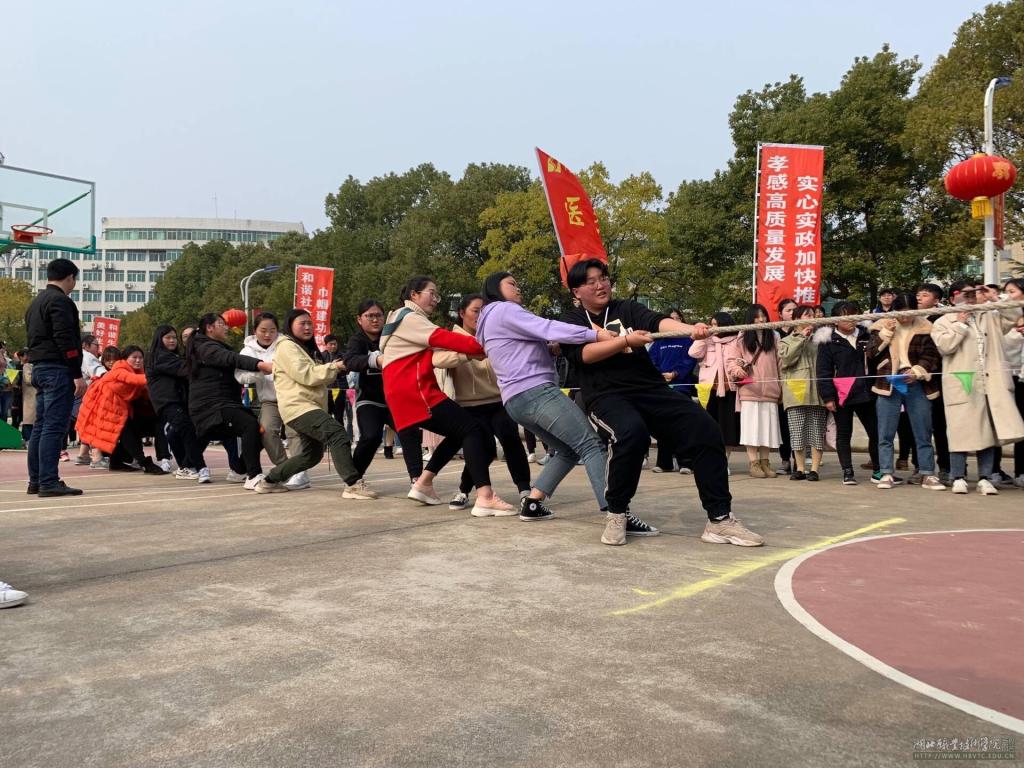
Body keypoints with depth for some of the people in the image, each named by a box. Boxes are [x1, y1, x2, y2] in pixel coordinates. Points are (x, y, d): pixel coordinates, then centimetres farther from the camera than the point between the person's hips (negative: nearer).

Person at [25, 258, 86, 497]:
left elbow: (34, 338, 22)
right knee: (54, 427, -10)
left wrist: (44, 368, 21)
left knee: (41, 426, 12)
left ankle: (36, 480, 16)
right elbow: (66, 340, -18)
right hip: (57, 370, -10)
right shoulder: (60, 301, -10)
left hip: (39, 368, 10)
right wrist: (77, 374, -18)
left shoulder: (36, 302, 21)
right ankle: (49, 482, -12)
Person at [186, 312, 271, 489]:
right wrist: (261, 365, -40)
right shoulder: (206, 347, -7)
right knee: (251, 425, -30)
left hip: (225, 404, 10)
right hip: (212, 406, -10)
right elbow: (230, 359, -25)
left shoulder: (217, 347, 28)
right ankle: (253, 476, -37)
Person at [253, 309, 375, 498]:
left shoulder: (308, 348, 25)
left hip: (310, 407, 11)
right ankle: (353, 484, -35)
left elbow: (317, 378, 25)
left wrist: (332, 369, 7)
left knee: (311, 454, 16)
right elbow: (306, 375, -17)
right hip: (298, 406, -11)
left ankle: (269, 481, 29)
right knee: (336, 432, -27)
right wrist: (333, 367, -13)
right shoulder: (287, 347, -6)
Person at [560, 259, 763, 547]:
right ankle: (616, 513, -14)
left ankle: (720, 520, -7)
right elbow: (585, 354, -12)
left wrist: (689, 328, -29)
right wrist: (626, 341, -23)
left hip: (651, 390, 3)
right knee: (631, 432, -37)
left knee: (706, 431, -15)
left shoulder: (627, 309, 11)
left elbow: (658, 321, -9)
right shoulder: (571, 323, 8)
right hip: (607, 396, -3)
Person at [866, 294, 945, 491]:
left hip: (916, 386, 0)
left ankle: (928, 475, 12)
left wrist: (916, 372, -20)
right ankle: (886, 474, 10)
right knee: (885, 434, 2)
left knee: (923, 434, 4)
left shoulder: (924, 328, 1)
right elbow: (871, 353, -2)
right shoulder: (882, 326, 5)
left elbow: (931, 356, -4)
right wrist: (886, 333, -12)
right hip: (888, 385, 1)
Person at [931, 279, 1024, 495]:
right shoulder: (943, 323, 5)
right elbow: (944, 346, -10)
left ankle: (984, 478, 11)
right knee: (961, 430, -4)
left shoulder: (990, 317, 19)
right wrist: (960, 323, -5)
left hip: (991, 383, 4)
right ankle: (958, 478, 5)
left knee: (988, 430, 4)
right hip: (962, 384, -4)